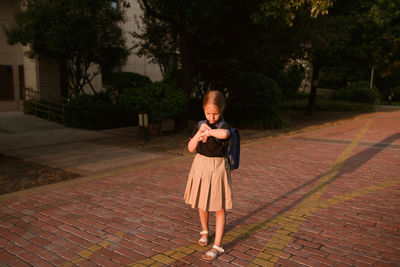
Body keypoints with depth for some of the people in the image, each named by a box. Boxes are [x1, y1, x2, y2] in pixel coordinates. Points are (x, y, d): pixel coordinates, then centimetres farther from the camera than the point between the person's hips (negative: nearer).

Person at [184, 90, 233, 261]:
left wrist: (208, 131, -25)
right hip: (200, 166, 4)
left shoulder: (224, 126, -12)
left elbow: (224, 134, -39)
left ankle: (217, 246, 11)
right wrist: (199, 133, -18)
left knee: (219, 208, 2)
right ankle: (205, 231, 45)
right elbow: (191, 148, -3)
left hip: (218, 168, -4)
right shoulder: (199, 126, 0)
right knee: (202, 204, 20)